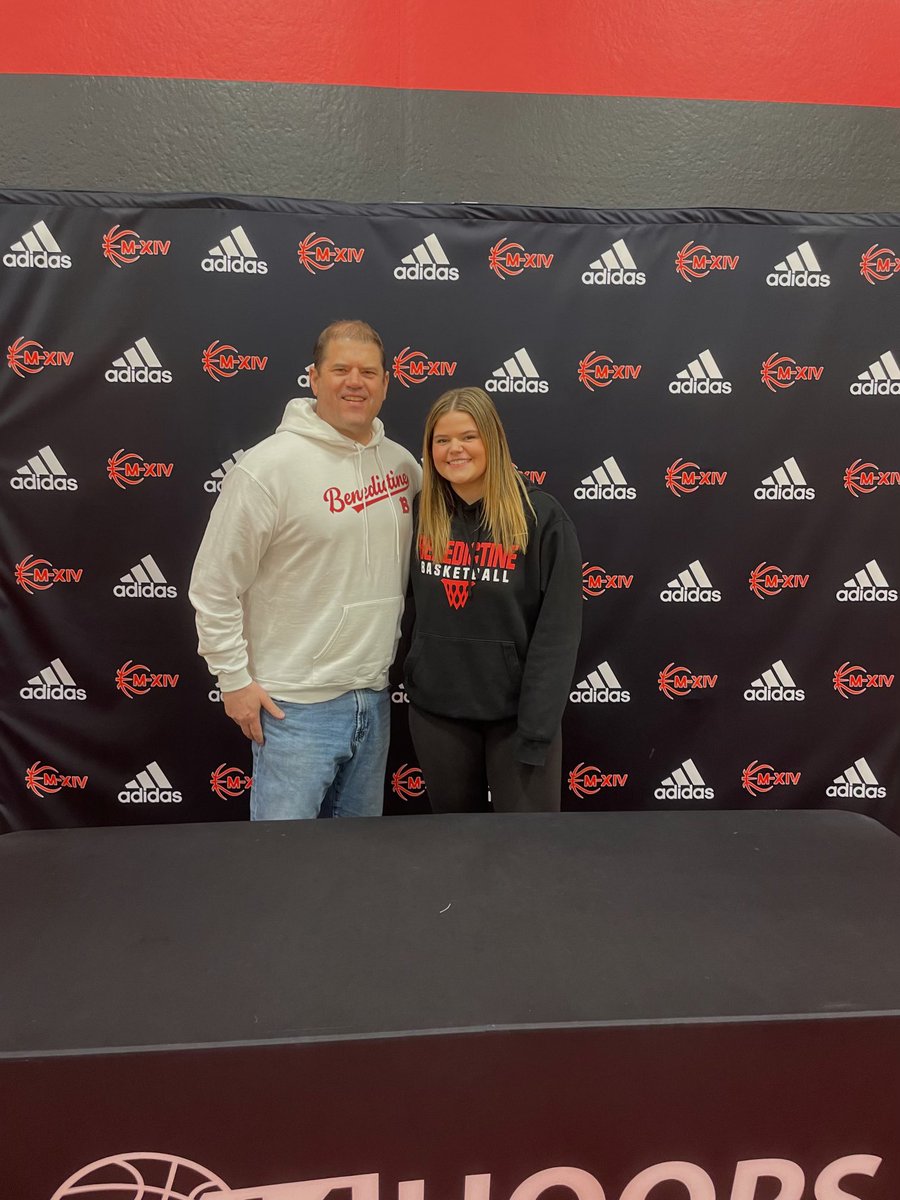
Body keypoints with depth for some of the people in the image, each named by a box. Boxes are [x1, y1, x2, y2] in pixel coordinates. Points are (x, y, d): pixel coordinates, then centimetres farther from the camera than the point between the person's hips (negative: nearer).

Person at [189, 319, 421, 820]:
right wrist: (235, 679, -8)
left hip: (375, 698, 6)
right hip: (295, 705, -5)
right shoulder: (269, 467, -14)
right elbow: (213, 586, -10)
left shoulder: (403, 463, 4)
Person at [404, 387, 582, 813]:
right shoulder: (419, 514, 1)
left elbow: (558, 631, -13)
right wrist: (412, 675, 3)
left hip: (514, 710, -3)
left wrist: (537, 728, -16)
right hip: (435, 708, 4)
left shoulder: (542, 517, -11)